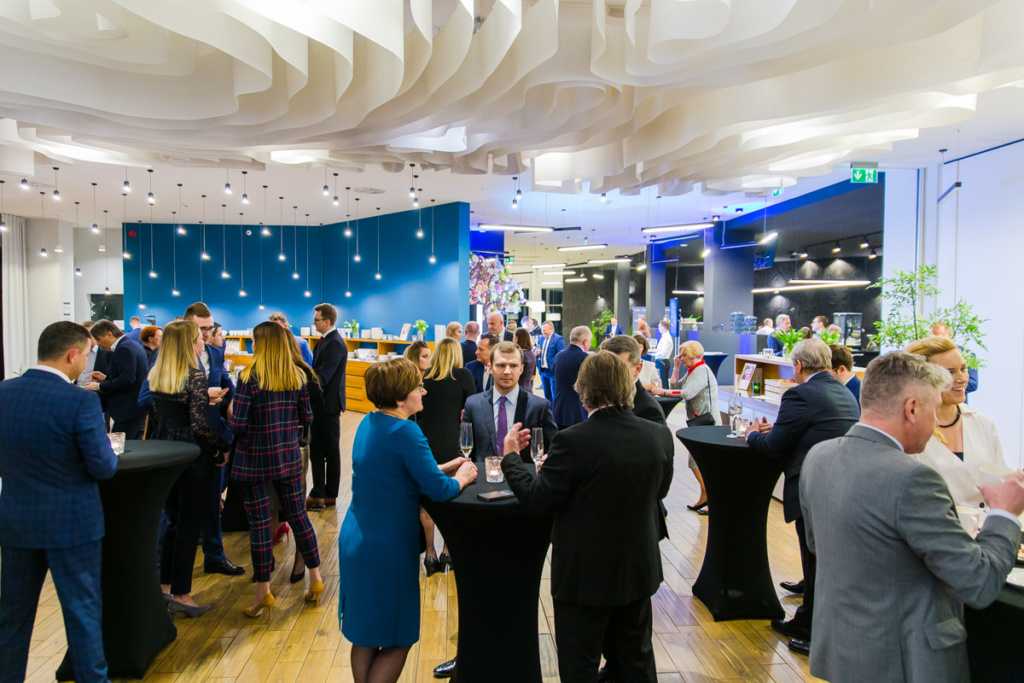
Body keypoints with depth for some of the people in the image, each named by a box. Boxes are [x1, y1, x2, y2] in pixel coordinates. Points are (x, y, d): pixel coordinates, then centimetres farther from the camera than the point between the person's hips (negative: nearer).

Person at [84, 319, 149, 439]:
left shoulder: (124, 349, -16)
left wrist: (100, 386, -15)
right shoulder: (132, 344, 15)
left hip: (128, 410, -11)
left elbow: (126, 379, -25)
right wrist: (106, 378, 14)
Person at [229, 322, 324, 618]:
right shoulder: (297, 377, 0)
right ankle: (315, 577, 21)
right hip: (289, 457, 4)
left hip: (254, 459, -4)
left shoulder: (249, 376, -13)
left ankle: (263, 591, 14)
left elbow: (238, 425, -16)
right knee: (298, 515, 13)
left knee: (259, 522, 4)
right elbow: (306, 418, 3)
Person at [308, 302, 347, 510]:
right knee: (316, 449, 13)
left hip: (329, 404, -9)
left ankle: (330, 495, 16)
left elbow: (323, 378, -26)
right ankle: (318, 493, 21)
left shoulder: (334, 344, -20)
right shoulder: (325, 340, 10)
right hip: (320, 403, 9)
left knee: (331, 451, 4)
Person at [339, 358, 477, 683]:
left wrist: (441, 468, 11)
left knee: (365, 637, 20)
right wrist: (461, 478, -1)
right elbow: (439, 490, -21)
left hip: (355, 543, 9)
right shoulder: (404, 431, -22)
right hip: (387, 549, -9)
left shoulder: (369, 422, 5)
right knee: (397, 641, 8)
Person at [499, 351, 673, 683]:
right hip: (639, 569, 5)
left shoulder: (573, 441, -26)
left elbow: (536, 503, -18)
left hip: (585, 574, -5)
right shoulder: (659, 436, -9)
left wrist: (511, 458, -4)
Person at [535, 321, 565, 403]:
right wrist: (535, 353, -7)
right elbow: (534, 351, 17)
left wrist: (554, 367, -24)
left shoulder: (558, 339, -9)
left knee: (555, 395, -4)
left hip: (553, 371, -7)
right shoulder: (540, 340, 14)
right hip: (543, 371, 7)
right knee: (547, 395, 15)